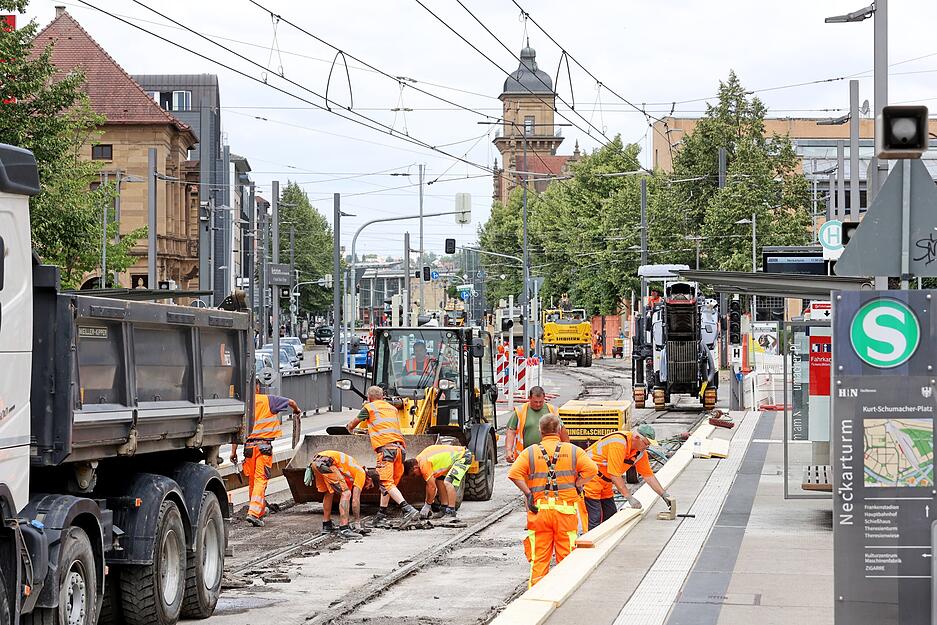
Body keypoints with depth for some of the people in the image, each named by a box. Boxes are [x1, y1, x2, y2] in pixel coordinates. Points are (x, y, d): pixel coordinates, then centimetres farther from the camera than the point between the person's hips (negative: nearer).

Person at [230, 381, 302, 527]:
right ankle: (254, 512, -17)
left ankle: (260, 510, 30)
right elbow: (290, 402, 2)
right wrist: (297, 411, 25)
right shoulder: (267, 400, -2)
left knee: (252, 480, 16)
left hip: (249, 445, 4)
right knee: (260, 479, -6)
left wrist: (233, 452, 6)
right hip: (264, 445, -4)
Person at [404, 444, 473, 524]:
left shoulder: (424, 464, -23)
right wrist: (426, 502, 16)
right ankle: (445, 510, 17)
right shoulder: (419, 459, 7)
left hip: (464, 457, -11)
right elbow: (429, 484, 17)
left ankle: (451, 513, -23)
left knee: (448, 482, -23)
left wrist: (427, 505, -7)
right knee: (439, 481, 13)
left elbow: (432, 487, -19)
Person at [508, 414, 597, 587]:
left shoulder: (530, 452, 3)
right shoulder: (573, 450, 4)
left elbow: (514, 473, -8)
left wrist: (528, 493, -3)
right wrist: (576, 487, 4)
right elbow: (591, 470, -6)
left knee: (539, 556, 4)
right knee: (566, 556, 7)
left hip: (539, 509, 0)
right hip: (566, 509, 0)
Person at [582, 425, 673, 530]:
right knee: (594, 519, -16)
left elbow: (648, 475, 11)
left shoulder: (640, 452, 1)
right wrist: (629, 497, -22)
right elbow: (614, 475, -26)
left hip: (604, 484, 10)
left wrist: (664, 494, 4)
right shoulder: (619, 443, -27)